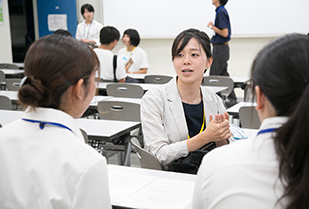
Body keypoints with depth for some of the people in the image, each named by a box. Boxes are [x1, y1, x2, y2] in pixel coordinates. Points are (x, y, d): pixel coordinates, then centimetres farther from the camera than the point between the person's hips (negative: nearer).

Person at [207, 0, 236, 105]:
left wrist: (212, 27, -13)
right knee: (223, 74, 13)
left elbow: (225, 33, -22)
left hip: (220, 48, -10)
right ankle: (232, 99, 17)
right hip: (222, 48, 10)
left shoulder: (221, 12, -17)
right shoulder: (221, 11, 13)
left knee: (214, 76, -6)